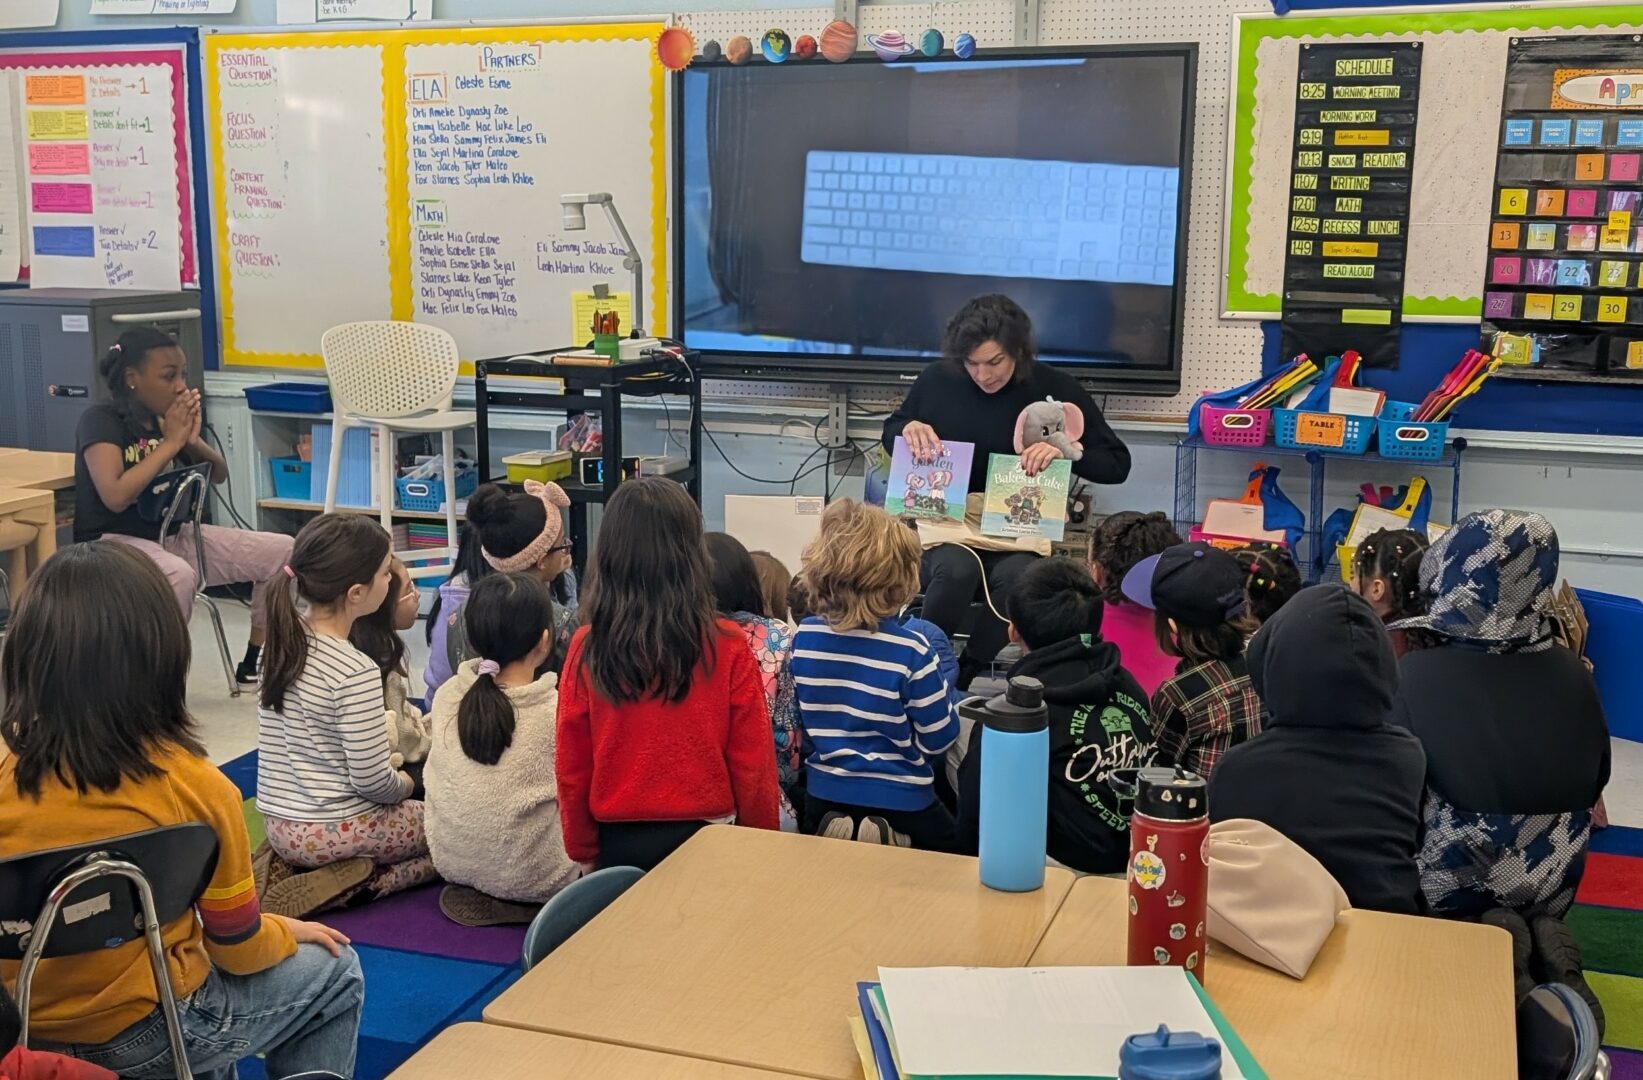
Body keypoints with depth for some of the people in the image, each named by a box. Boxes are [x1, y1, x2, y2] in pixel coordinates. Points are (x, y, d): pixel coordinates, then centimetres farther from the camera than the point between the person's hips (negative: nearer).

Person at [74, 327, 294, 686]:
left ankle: (254, 664, 8)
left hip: (172, 534, 8)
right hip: (114, 542, -7)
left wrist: (192, 440, -10)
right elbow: (115, 497, -29)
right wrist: (170, 443, -22)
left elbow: (219, 475, 11)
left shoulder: (167, 417, 4)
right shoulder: (100, 421, -14)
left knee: (282, 552, -2)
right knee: (179, 575, -41)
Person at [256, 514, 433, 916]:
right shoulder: (356, 672, -24)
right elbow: (373, 781, -21)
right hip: (334, 832, -7)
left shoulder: (283, 637, -1)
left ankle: (290, 868, 11)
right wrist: (405, 784, 1)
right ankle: (361, 884, -6)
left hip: (278, 824, 8)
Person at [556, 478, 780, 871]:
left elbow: (571, 766, -3)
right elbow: (753, 762, -7)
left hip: (619, 841, 1)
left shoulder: (588, 648, -11)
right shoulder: (727, 647, -14)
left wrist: (583, 849, 11)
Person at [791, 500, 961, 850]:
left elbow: (799, 721, 6)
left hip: (823, 796, 4)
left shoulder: (802, 640, -7)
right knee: (953, 841, 22)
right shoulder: (911, 652, -21)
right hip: (900, 801, -3)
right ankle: (898, 846, -5)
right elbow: (939, 737, -10)